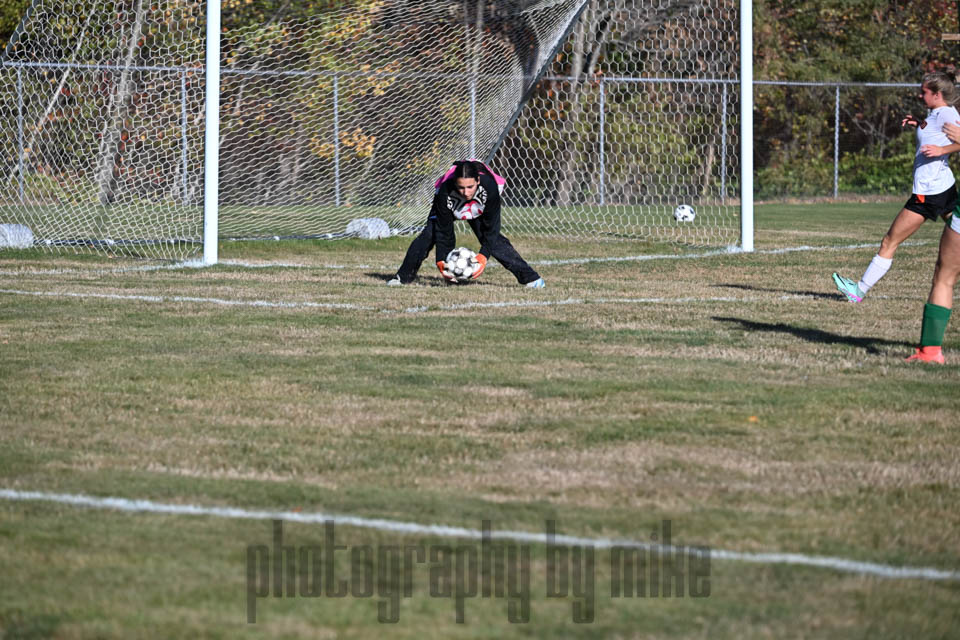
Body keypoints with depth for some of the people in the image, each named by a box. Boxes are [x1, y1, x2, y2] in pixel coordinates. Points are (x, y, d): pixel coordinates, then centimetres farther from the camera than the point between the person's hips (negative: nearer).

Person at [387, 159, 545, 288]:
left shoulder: (489, 187, -40)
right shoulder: (445, 192, -41)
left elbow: (491, 227, -31)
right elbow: (443, 230, -30)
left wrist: (484, 256, -40)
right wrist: (441, 260, -35)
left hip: (479, 210, 0)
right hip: (449, 210, 0)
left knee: (495, 240, -14)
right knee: (429, 235, -19)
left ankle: (529, 277, -2)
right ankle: (403, 276, -6)